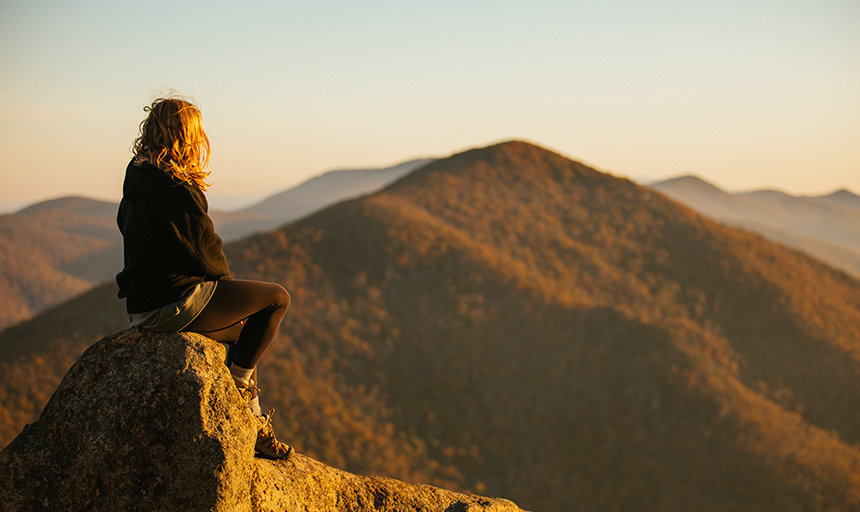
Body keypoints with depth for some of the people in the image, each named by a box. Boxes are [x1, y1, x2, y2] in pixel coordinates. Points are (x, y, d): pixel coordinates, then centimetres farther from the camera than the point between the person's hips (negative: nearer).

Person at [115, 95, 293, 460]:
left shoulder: (137, 182, 11)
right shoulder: (177, 190, -18)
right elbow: (204, 251, -15)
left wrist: (223, 286, 15)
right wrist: (227, 282, 7)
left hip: (141, 304, 10)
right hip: (175, 302, -10)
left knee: (242, 329, 26)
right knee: (276, 299, 3)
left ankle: (254, 427, 26)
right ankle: (236, 385, 11)